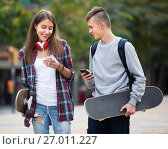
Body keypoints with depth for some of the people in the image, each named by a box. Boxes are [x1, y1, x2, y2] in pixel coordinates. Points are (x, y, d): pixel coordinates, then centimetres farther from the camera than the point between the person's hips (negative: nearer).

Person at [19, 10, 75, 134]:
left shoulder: (62, 45, 4)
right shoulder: (26, 52, 8)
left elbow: (71, 76, 7)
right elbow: (26, 84, 15)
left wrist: (58, 67, -12)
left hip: (60, 105, -2)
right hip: (38, 106, 2)